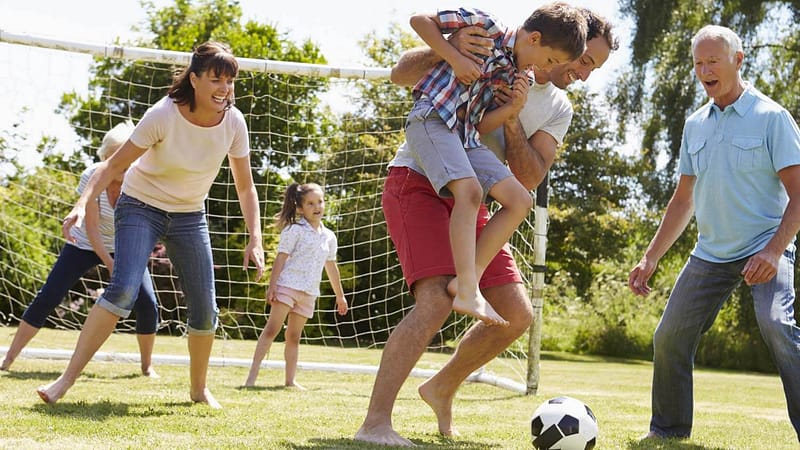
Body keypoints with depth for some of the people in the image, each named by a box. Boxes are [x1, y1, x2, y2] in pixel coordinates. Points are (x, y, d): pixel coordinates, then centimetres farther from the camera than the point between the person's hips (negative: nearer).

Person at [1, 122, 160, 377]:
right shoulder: (91, 177, -25)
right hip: (86, 245, -1)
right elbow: (91, 228, -22)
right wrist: (110, 264, -28)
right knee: (47, 298, -10)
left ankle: (147, 365, 6)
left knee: (147, 304, -16)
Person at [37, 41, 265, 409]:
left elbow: (245, 187, -2)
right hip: (141, 207, -4)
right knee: (122, 290, -25)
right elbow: (115, 164, -20)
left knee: (205, 310, 1)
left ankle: (199, 388, 25)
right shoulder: (164, 115, -24)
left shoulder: (234, 122, -12)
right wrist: (83, 204, -32)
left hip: (190, 216, 4)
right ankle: (66, 380, -22)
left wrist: (255, 239, -9)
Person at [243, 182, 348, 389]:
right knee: (272, 329, -12)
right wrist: (272, 286, -16)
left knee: (294, 336, 10)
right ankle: (252, 375, -15)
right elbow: (281, 258, -8)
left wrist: (340, 296, 26)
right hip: (287, 285, -6)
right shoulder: (294, 230, -4)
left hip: (309, 292, 6)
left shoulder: (329, 237, 13)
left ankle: (290, 380, 13)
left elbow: (331, 267, 22)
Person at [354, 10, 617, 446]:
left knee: (517, 315, 2)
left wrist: (512, 122, -17)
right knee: (437, 300, -26)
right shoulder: (488, 48, -8)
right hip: (417, 182, -7)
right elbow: (402, 73, -12)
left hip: (468, 202, 7)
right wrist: (449, 49, -31)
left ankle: (441, 389, 25)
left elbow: (528, 178, -2)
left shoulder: (558, 109, 9)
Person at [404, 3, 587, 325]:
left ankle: (468, 279, -10)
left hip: (465, 136, 8)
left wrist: (512, 109, -6)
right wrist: (455, 58, -14)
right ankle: (467, 293, -35)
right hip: (431, 117, -8)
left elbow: (481, 125, 12)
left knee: (520, 201, -3)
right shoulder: (485, 27, -4)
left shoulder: (519, 76, 15)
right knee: (470, 189, -29)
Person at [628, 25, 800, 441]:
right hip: (710, 253, 6)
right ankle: (667, 430, 22)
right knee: (669, 338, 2)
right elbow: (684, 199, 17)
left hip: (764, 248, -6)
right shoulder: (695, 126, 10)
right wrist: (650, 259, 12)